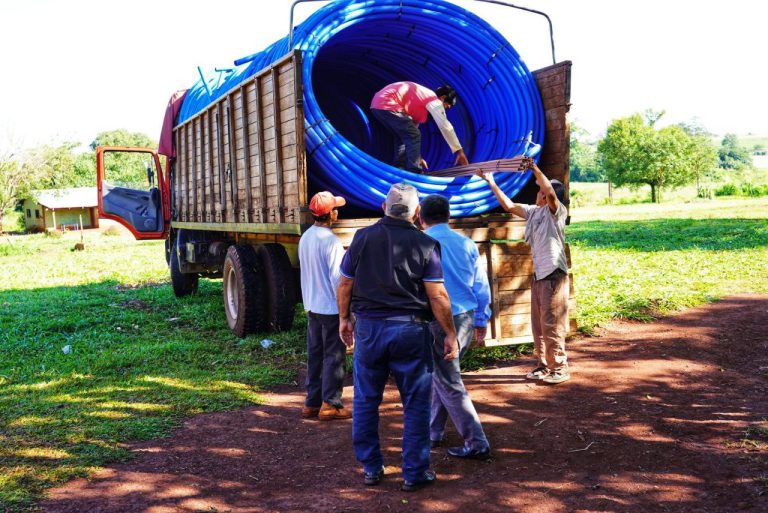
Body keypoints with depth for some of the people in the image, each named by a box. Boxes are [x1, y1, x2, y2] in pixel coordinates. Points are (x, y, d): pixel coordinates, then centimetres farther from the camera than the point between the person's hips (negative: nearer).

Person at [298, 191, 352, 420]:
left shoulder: (305, 238, 7)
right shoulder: (331, 241, -19)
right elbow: (337, 278, -19)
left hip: (312, 306, 8)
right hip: (331, 307, -8)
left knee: (315, 355, 13)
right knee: (334, 356, 1)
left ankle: (311, 403, 18)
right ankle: (330, 404, 5)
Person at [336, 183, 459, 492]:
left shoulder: (362, 238, 2)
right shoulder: (425, 244, -5)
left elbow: (345, 285, 6)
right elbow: (437, 296, -8)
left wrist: (344, 319, 20)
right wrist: (450, 334, 0)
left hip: (368, 327, 3)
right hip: (409, 329, -2)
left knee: (365, 400, 14)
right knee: (416, 403, 8)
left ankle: (371, 468, 22)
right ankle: (414, 473, 14)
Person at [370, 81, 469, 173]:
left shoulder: (422, 98, 29)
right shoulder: (433, 99, 1)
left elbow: (411, 131, 32)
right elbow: (445, 126, -3)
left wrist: (417, 157, 33)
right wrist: (459, 151, 1)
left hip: (378, 104, 10)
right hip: (387, 105, -10)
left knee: (406, 137, 20)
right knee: (413, 136, -6)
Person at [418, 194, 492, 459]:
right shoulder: (466, 243, 4)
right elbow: (481, 285, 9)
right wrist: (481, 320, 19)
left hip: (439, 321, -6)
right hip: (467, 318, 6)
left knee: (449, 384, 3)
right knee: (440, 373, 22)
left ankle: (477, 444, 2)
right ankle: (433, 431, 31)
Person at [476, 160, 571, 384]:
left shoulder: (557, 212, -10)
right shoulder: (533, 212, 12)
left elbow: (551, 193, -30)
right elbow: (509, 205, 18)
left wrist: (534, 168, -29)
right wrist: (491, 182, 17)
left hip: (554, 276, -8)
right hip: (538, 275, 8)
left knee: (552, 326, -5)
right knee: (538, 326, 13)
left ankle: (559, 368, 4)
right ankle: (543, 365, 22)